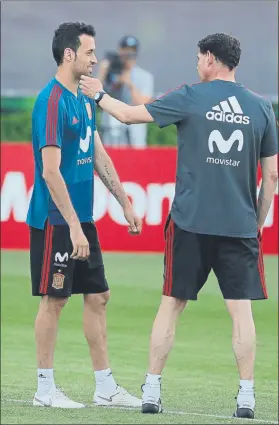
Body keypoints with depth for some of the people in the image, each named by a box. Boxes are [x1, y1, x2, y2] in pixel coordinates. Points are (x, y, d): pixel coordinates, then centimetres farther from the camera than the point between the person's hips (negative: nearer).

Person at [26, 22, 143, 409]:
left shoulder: (84, 101, 11)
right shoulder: (52, 101, -17)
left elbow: (99, 156, 20)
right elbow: (50, 172, -21)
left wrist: (125, 203, 17)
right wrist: (73, 228, -22)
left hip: (82, 219, 9)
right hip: (55, 221, -9)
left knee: (97, 296, 10)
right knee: (54, 299, -2)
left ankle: (105, 387, 16)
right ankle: (45, 389, 7)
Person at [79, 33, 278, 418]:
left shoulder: (190, 98, -3)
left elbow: (129, 114, 5)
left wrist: (99, 95, 23)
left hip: (191, 223, -1)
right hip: (241, 226, 1)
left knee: (171, 305, 8)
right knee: (241, 309, 2)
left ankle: (152, 390, 10)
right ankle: (246, 396, -2)